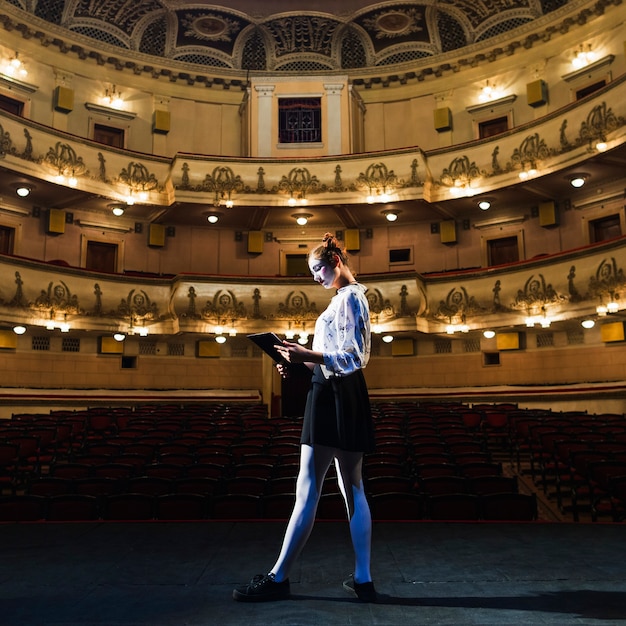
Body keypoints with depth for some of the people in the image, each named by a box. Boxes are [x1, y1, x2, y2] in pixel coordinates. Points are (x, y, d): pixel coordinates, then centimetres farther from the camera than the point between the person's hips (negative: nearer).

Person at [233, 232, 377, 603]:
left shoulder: (348, 297, -9)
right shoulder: (349, 298, 21)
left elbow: (353, 357, -17)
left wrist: (308, 355, -25)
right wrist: (302, 364, 10)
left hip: (334, 398, -11)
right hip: (340, 396, 11)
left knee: (307, 490, -5)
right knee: (353, 489, 9)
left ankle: (278, 578, 4)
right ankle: (363, 580, 14)